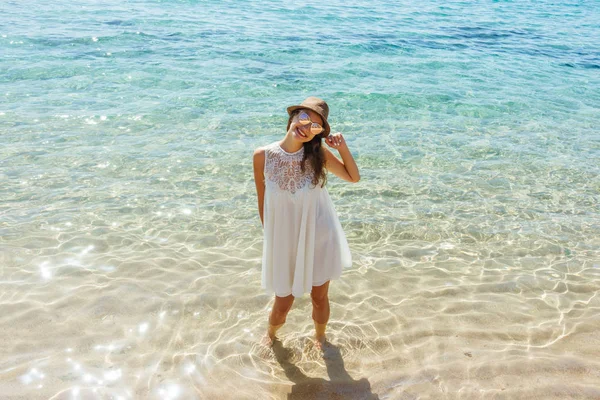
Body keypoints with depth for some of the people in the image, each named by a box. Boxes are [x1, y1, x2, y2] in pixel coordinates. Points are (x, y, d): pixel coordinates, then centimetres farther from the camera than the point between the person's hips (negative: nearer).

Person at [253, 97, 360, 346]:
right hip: (284, 240, 0)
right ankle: (270, 335, 50)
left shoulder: (318, 154, -11)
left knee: (319, 299, 17)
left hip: (319, 239, 1)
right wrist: (271, 239, 4)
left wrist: (342, 147, -13)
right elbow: (262, 203, -2)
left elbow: (354, 177, 2)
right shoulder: (263, 156, -13)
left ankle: (320, 338, 50)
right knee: (283, 304, 13)